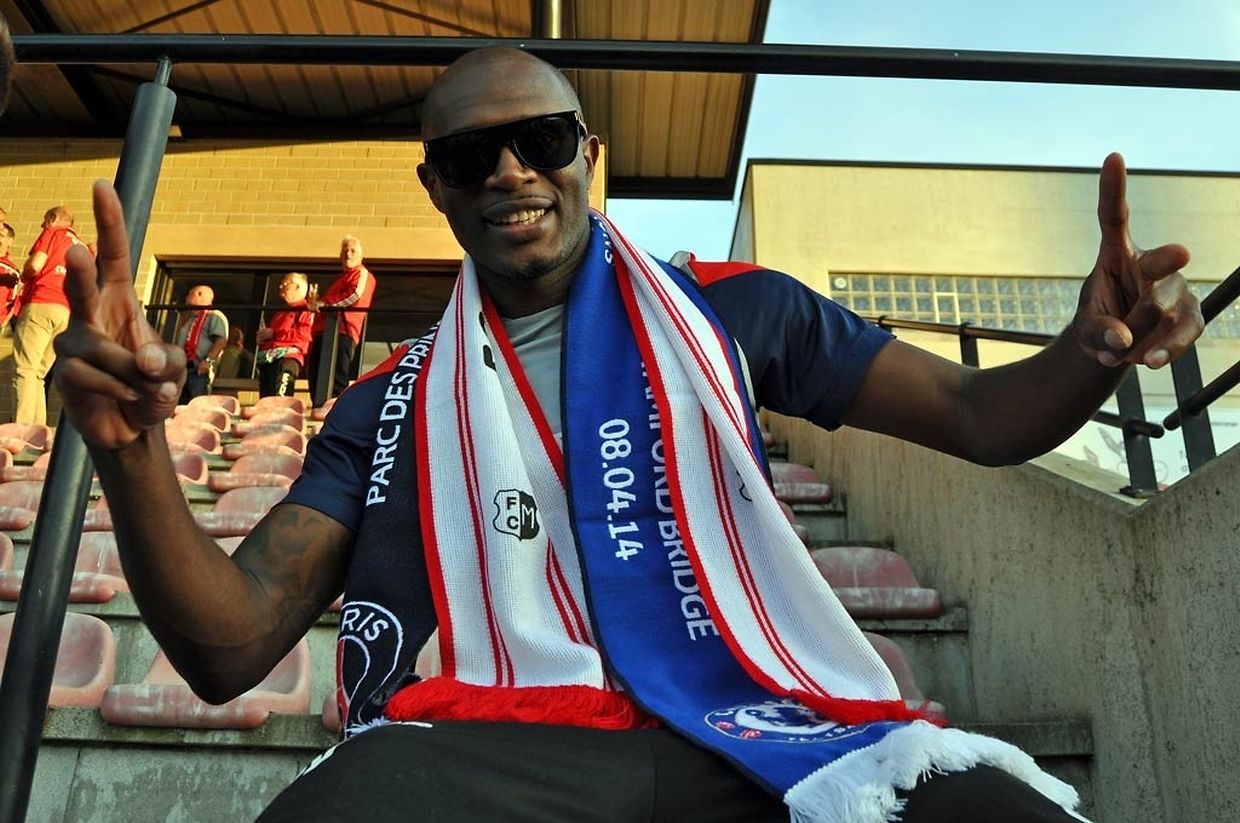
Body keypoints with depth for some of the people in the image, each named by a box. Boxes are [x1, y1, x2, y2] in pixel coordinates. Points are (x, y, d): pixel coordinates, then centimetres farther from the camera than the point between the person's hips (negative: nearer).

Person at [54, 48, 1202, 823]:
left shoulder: (733, 312, 14)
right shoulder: (390, 405, 14)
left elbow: (975, 415, 15)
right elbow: (230, 651, 7)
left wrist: (1091, 352, -9)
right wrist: (131, 446, -11)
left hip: (762, 728, 1)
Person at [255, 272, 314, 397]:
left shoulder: (305, 310, 6)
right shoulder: (278, 312, 31)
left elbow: (303, 334, -10)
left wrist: (274, 333, -7)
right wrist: (262, 336, 12)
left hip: (288, 355, -8)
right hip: (268, 358, 8)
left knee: (279, 396, -27)